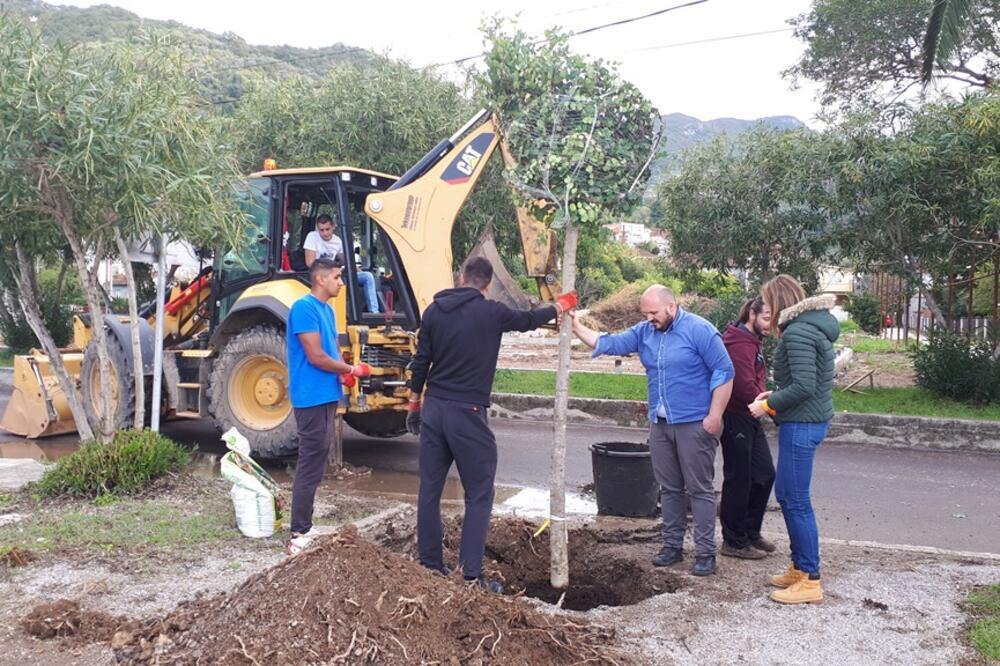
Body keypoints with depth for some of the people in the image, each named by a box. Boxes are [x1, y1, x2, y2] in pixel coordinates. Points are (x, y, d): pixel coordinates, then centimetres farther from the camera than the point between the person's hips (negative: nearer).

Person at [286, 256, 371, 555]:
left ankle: (304, 526, 22)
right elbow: (316, 357, -19)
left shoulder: (327, 309, 15)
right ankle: (300, 534, -1)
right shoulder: (304, 307, -14)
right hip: (312, 397, -10)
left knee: (316, 462, 14)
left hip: (327, 396, 10)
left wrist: (344, 371, -3)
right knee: (310, 465, -7)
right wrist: (351, 370, -7)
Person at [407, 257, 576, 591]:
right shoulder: (490, 312, -8)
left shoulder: (434, 311, 5)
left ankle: (429, 565, 21)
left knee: (429, 489, 12)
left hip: (433, 409, 5)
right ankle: (471, 575, 2)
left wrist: (415, 403, 20)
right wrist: (559, 306, 29)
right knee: (478, 496, 4)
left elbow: (421, 360, 9)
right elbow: (527, 320, 10)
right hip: (467, 414, -5)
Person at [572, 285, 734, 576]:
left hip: (694, 424, -6)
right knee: (669, 488, 13)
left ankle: (705, 553, 8)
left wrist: (714, 416, -16)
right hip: (659, 423, 6)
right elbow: (610, 343, 3)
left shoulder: (699, 330, -12)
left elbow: (724, 373, -12)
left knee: (700, 489, 1)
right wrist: (577, 328, -9)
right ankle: (672, 545, 24)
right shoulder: (644, 331, 7)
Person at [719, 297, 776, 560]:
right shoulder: (740, 343, -19)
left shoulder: (753, 341, 16)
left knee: (764, 474, 14)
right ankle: (734, 542, 13)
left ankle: (750, 532, 28)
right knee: (739, 479, 0)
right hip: (736, 418, -10)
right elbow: (745, 387, -25)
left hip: (749, 418, 10)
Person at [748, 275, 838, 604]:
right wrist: (775, 395, 11)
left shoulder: (798, 333, -17)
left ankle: (810, 580, 5)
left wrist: (768, 405, -12)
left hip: (801, 424, -10)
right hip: (811, 420, 10)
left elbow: (804, 386, -24)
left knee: (796, 501, -3)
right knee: (786, 494, 18)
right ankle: (799, 567, 28)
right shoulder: (814, 327, 14)